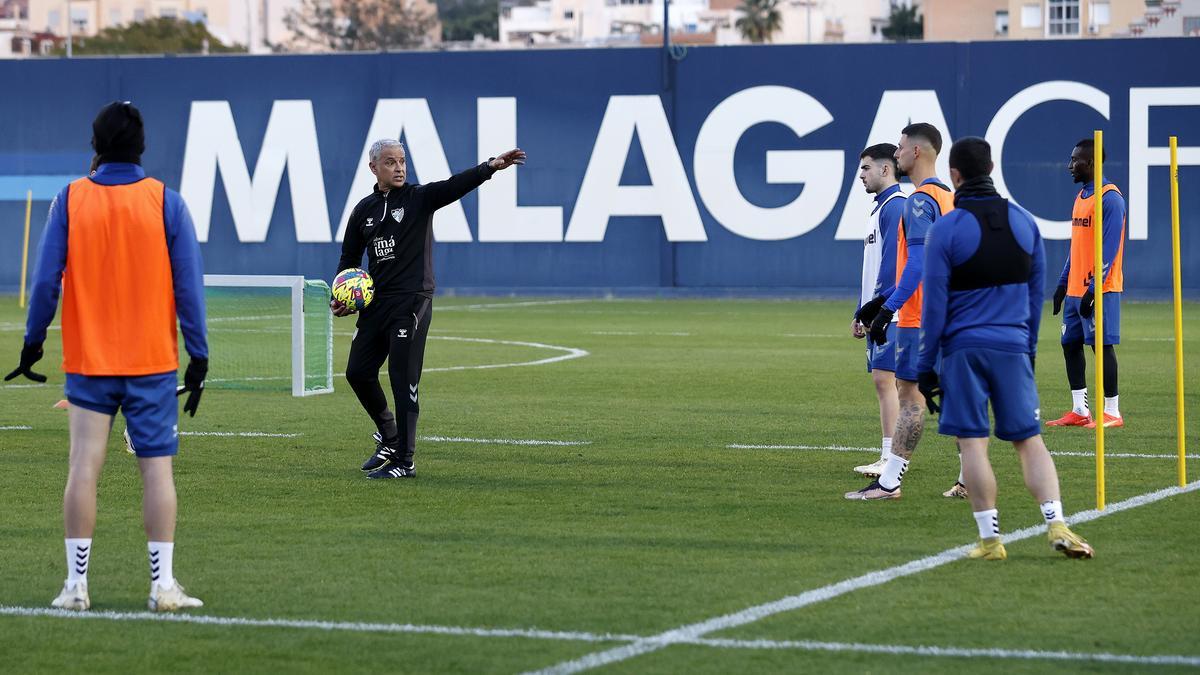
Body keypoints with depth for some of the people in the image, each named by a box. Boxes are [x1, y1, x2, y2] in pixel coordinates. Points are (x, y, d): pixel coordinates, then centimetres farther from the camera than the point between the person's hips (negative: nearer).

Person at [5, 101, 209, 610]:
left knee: (84, 468, 3)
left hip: (88, 359, 1)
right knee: (157, 469, 2)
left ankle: (76, 585, 3)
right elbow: (189, 285, -4)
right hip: (153, 361, -1)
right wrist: (199, 358, 1)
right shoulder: (166, 202, -3)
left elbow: (46, 280, -3)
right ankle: (163, 586, 0)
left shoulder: (70, 200, -2)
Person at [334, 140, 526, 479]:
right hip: (375, 303, 6)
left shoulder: (420, 198, -2)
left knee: (403, 381, -8)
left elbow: (457, 184, -18)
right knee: (358, 372, 8)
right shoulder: (364, 210, 12)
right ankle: (389, 437, 30)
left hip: (412, 301, -6)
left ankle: (404, 461, -2)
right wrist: (340, 298, 7)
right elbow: (349, 257, 20)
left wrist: (491, 166, -35)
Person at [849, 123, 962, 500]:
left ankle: (889, 483, -7)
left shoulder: (920, 200, -14)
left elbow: (918, 261, -21)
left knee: (910, 393, -8)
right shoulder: (947, 197, 16)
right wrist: (884, 298, 23)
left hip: (920, 317, -9)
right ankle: (969, 479, 10)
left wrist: (889, 307, -20)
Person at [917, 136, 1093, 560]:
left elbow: (934, 305, -5)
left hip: (963, 349, -3)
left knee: (973, 444, 0)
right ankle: (1057, 525, -5)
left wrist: (925, 367, 1)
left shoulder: (944, 230, -6)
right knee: (1029, 439, 7)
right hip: (1013, 347, 3)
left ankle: (990, 539, 0)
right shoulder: (1024, 222, 7)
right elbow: (1036, 294, 14)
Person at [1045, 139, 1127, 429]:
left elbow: (1109, 250, -17)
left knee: (1102, 345, -7)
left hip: (1099, 289, -9)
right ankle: (1079, 411, 14)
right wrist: (1063, 284, 17)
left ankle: (1112, 413, -2)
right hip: (1075, 289, 9)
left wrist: (1093, 289, -21)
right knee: (1070, 343, 8)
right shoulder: (1081, 197, 17)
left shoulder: (1109, 198, -12)